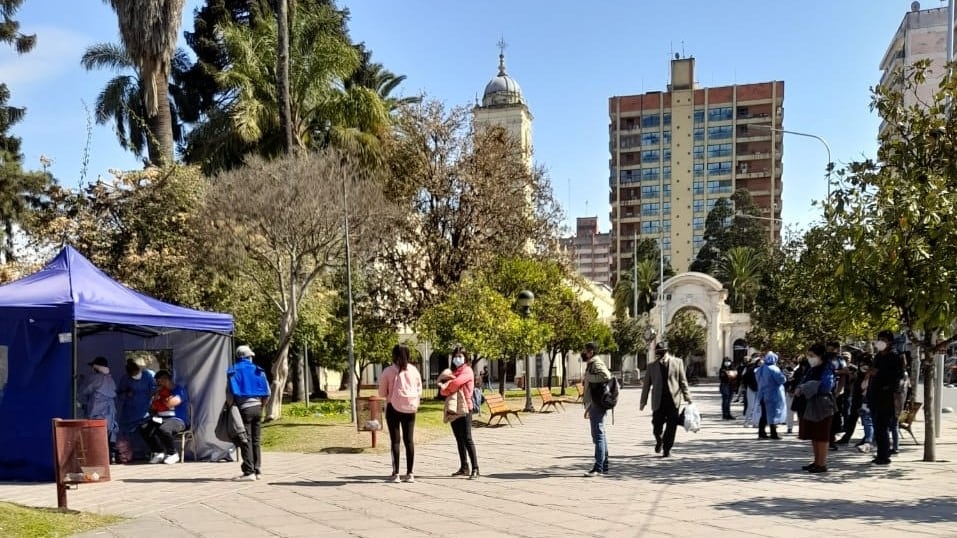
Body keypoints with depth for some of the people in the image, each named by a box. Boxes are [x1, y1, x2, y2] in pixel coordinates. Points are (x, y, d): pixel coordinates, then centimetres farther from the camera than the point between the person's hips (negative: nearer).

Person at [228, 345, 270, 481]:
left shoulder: (233, 371, 0)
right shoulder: (258, 370, 7)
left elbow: (230, 393, -5)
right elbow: (267, 392, 3)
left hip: (244, 408, -3)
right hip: (257, 408, 3)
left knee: (246, 441, -1)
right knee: (256, 441, 11)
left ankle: (249, 472, -5)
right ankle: (258, 471, 13)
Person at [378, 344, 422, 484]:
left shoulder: (388, 371, -6)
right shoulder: (414, 370, 4)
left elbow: (382, 393, -1)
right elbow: (419, 392, 9)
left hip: (393, 407, -3)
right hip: (410, 408, 3)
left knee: (395, 440, 3)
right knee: (409, 440, 7)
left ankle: (395, 474, 2)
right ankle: (409, 474, 8)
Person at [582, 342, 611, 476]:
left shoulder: (596, 363, -11)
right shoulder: (591, 364, 19)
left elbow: (606, 376, -31)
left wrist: (587, 377, -20)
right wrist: (588, 407, 25)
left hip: (597, 405, -11)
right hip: (594, 405, 11)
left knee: (598, 435, -9)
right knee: (599, 435, 14)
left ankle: (598, 468, -8)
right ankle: (604, 466, 20)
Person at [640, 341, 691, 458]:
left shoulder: (677, 362, 6)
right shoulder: (652, 366, 8)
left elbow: (683, 381, 7)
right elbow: (646, 385, 10)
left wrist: (687, 397, 3)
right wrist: (643, 401, 8)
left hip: (673, 400, -1)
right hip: (658, 402, 1)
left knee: (671, 426, -2)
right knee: (657, 427, 0)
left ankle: (667, 449, 12)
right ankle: (659, 441, 30)